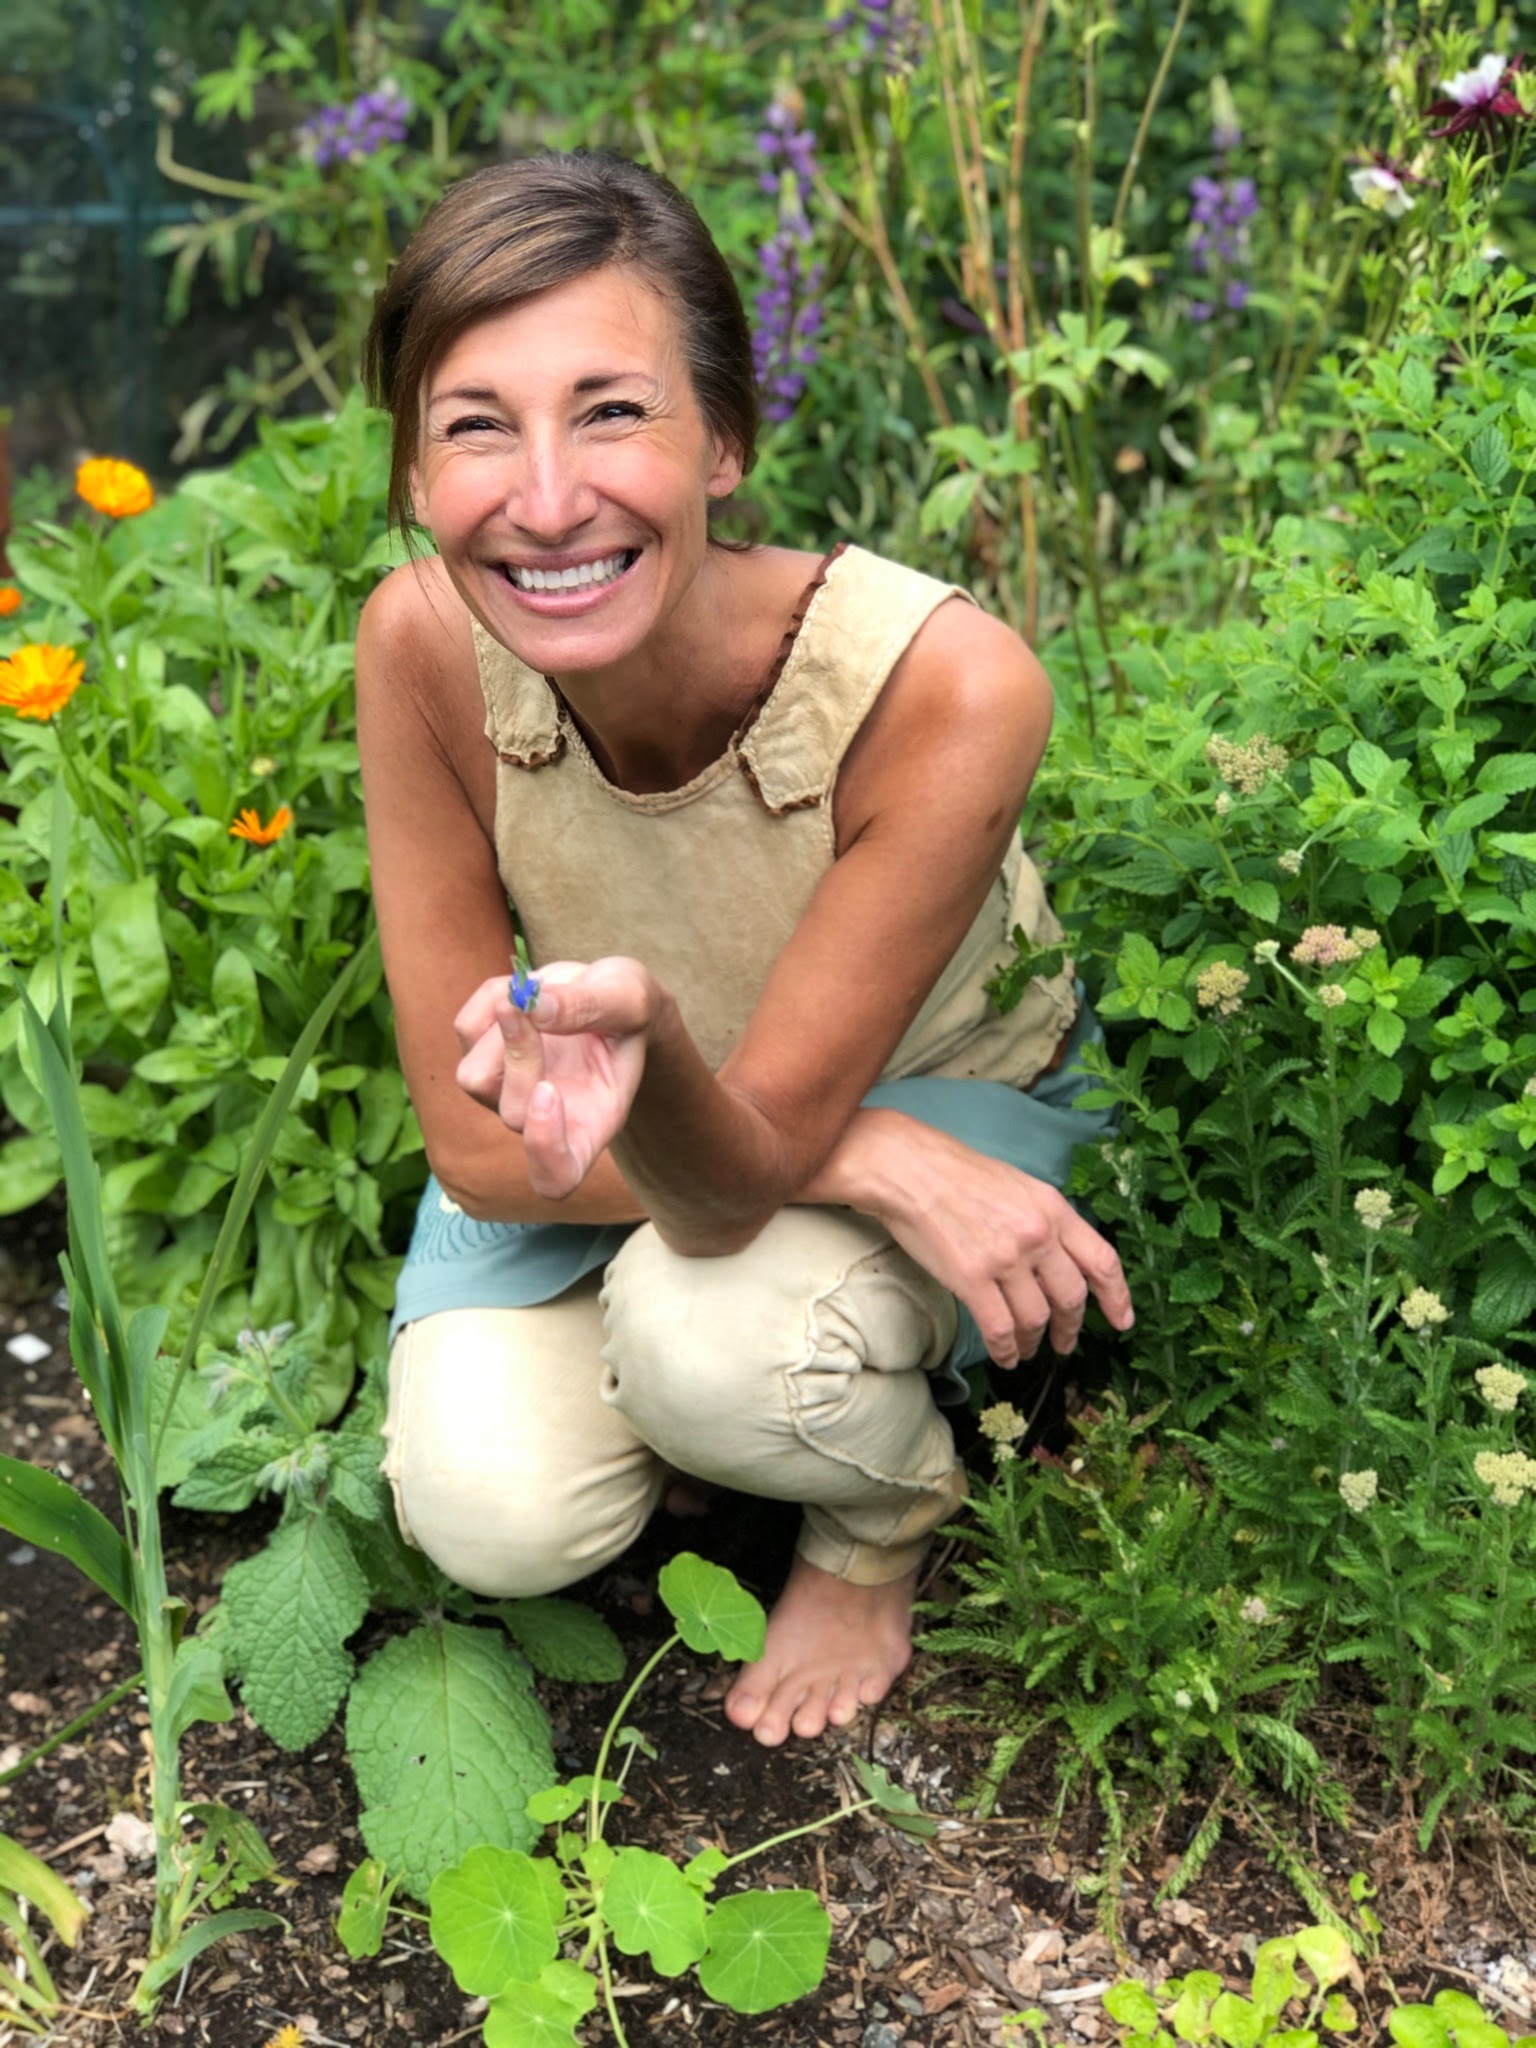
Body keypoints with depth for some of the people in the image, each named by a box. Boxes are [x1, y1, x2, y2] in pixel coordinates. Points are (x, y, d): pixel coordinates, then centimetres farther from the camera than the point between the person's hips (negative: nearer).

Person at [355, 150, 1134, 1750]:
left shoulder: (946, 688, -36)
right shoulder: (427, 646, -28)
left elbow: (743, 1171, -32)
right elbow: (478, 1141, -21)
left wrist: (648, 1047, -56)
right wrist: (875, 1167, -32)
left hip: (944, 1091, -2)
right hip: (622, 1134, 2)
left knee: (711, 1332, -32)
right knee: (496, 1515, -20)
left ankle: (882, 1522, 3)